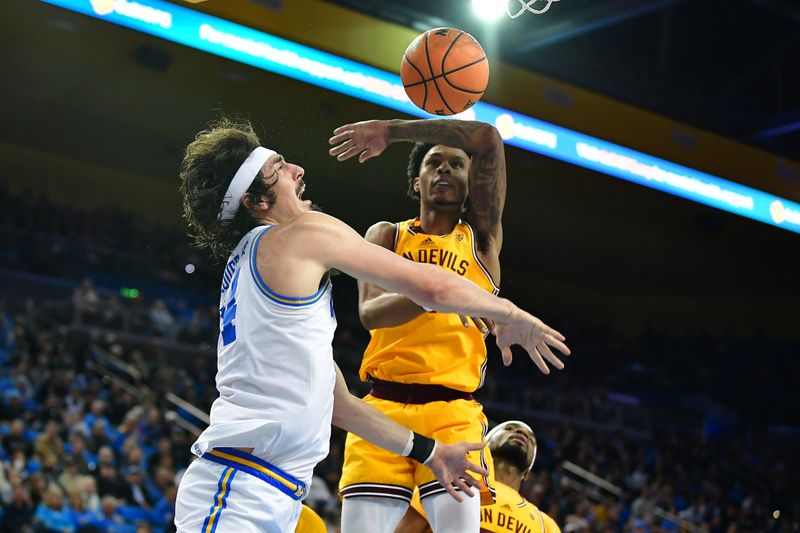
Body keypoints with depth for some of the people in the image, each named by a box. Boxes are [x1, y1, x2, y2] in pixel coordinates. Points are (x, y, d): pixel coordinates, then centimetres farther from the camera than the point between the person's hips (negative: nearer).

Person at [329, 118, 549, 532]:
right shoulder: (387, 235, 14)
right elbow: (370, 312, -6)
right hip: (383, 408, 1)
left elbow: (488, 138, 0)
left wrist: (390, 131, -3)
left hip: (453, 414, 0)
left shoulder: (482, 237, 13)